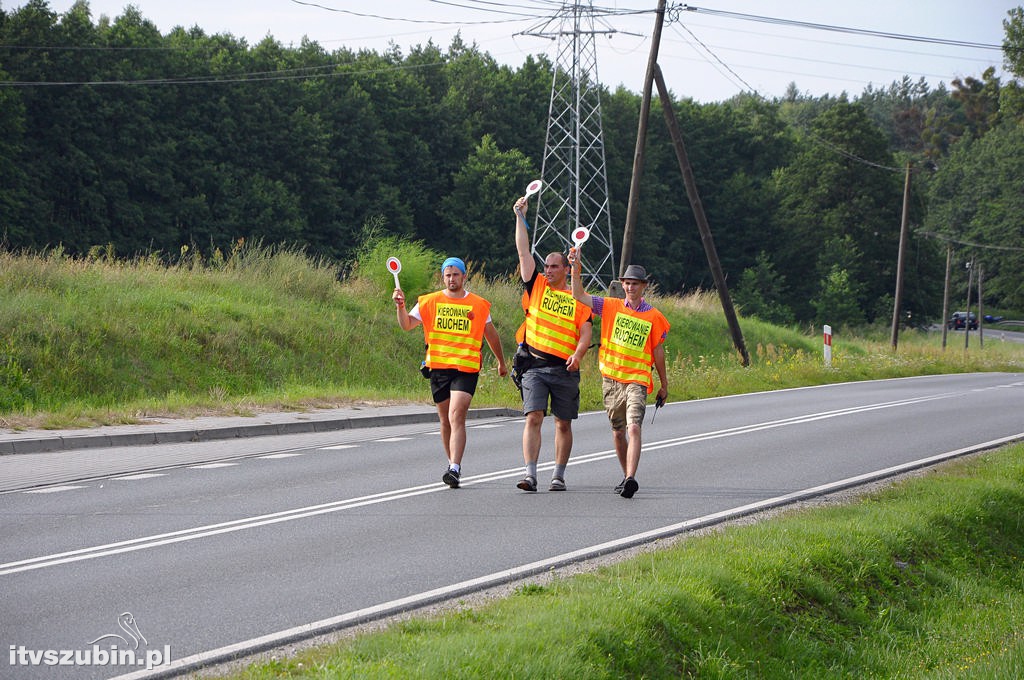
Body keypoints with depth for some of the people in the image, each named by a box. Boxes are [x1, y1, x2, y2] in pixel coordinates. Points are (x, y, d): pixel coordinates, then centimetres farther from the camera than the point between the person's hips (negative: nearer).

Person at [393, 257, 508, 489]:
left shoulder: (479, 305, 6)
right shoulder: (430, 302, 6)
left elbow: (491, 334, 19)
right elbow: (407, 325, 0)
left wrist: (501, 362, 28)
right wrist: (401, 306, -19)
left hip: (466, 368, -3)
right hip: (438, 367, 3)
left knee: (456, 417, -17)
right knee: (446, 420, 12)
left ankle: (455, 469, -25)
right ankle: (453, 463, 29)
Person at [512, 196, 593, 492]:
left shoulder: (578, 299, 6)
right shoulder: (537, 287, 9)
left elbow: (586, 333, -2)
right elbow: (523, 251, 6)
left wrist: (577, 354, -21)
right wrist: (520, 217, 3)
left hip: (564, 368, 0)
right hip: (534, 365, 0)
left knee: (563, 424, 5)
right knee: (533, 417, -12)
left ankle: (558, 476, 13)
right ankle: (530, 474, -18)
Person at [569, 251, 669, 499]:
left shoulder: (654, 317, 1)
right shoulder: (611, 306, 6)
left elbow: (658, 352, 7)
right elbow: (579, 296, 3)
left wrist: (664, 385, 10)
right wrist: (575, 268, -9)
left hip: (637, 379, -3)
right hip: (611, 379, 3)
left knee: (633, 428, -20)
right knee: (618, 432, 13)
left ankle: (631, 479, -30)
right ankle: (626, 475, 28)